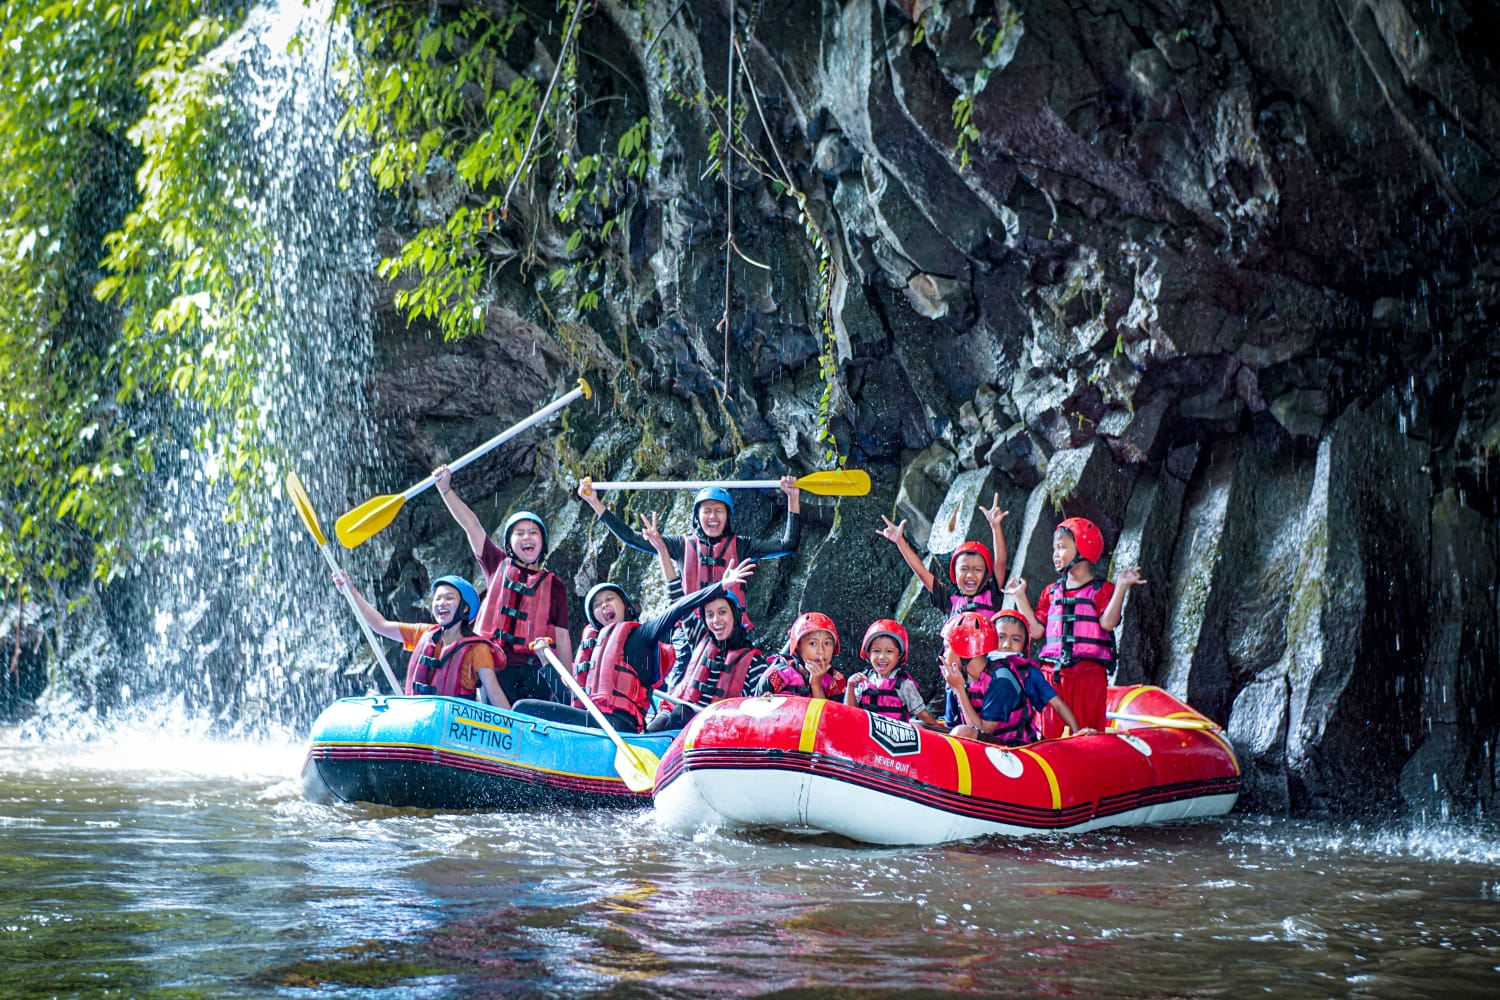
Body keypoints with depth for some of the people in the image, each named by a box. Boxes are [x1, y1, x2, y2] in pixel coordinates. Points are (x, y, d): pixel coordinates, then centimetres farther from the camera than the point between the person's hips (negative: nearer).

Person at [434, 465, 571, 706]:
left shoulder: (554, 585, 11)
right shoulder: (498, 566, 14)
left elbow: (562, 636, 8)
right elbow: (471, 525, 7)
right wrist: (445, 488, 0)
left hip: (535, 669, 0)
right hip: (496, 666, 0)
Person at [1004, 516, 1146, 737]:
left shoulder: (1102, 589, 1)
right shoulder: (1051, 592, 15)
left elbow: (1108, 622, -15)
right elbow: (1036, 630, 8)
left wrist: (1121, 587, -22)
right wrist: (1020, 596, 8)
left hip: (1089, 674, -4)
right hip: (1053, 674, 4)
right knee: (1053, 733, 5)